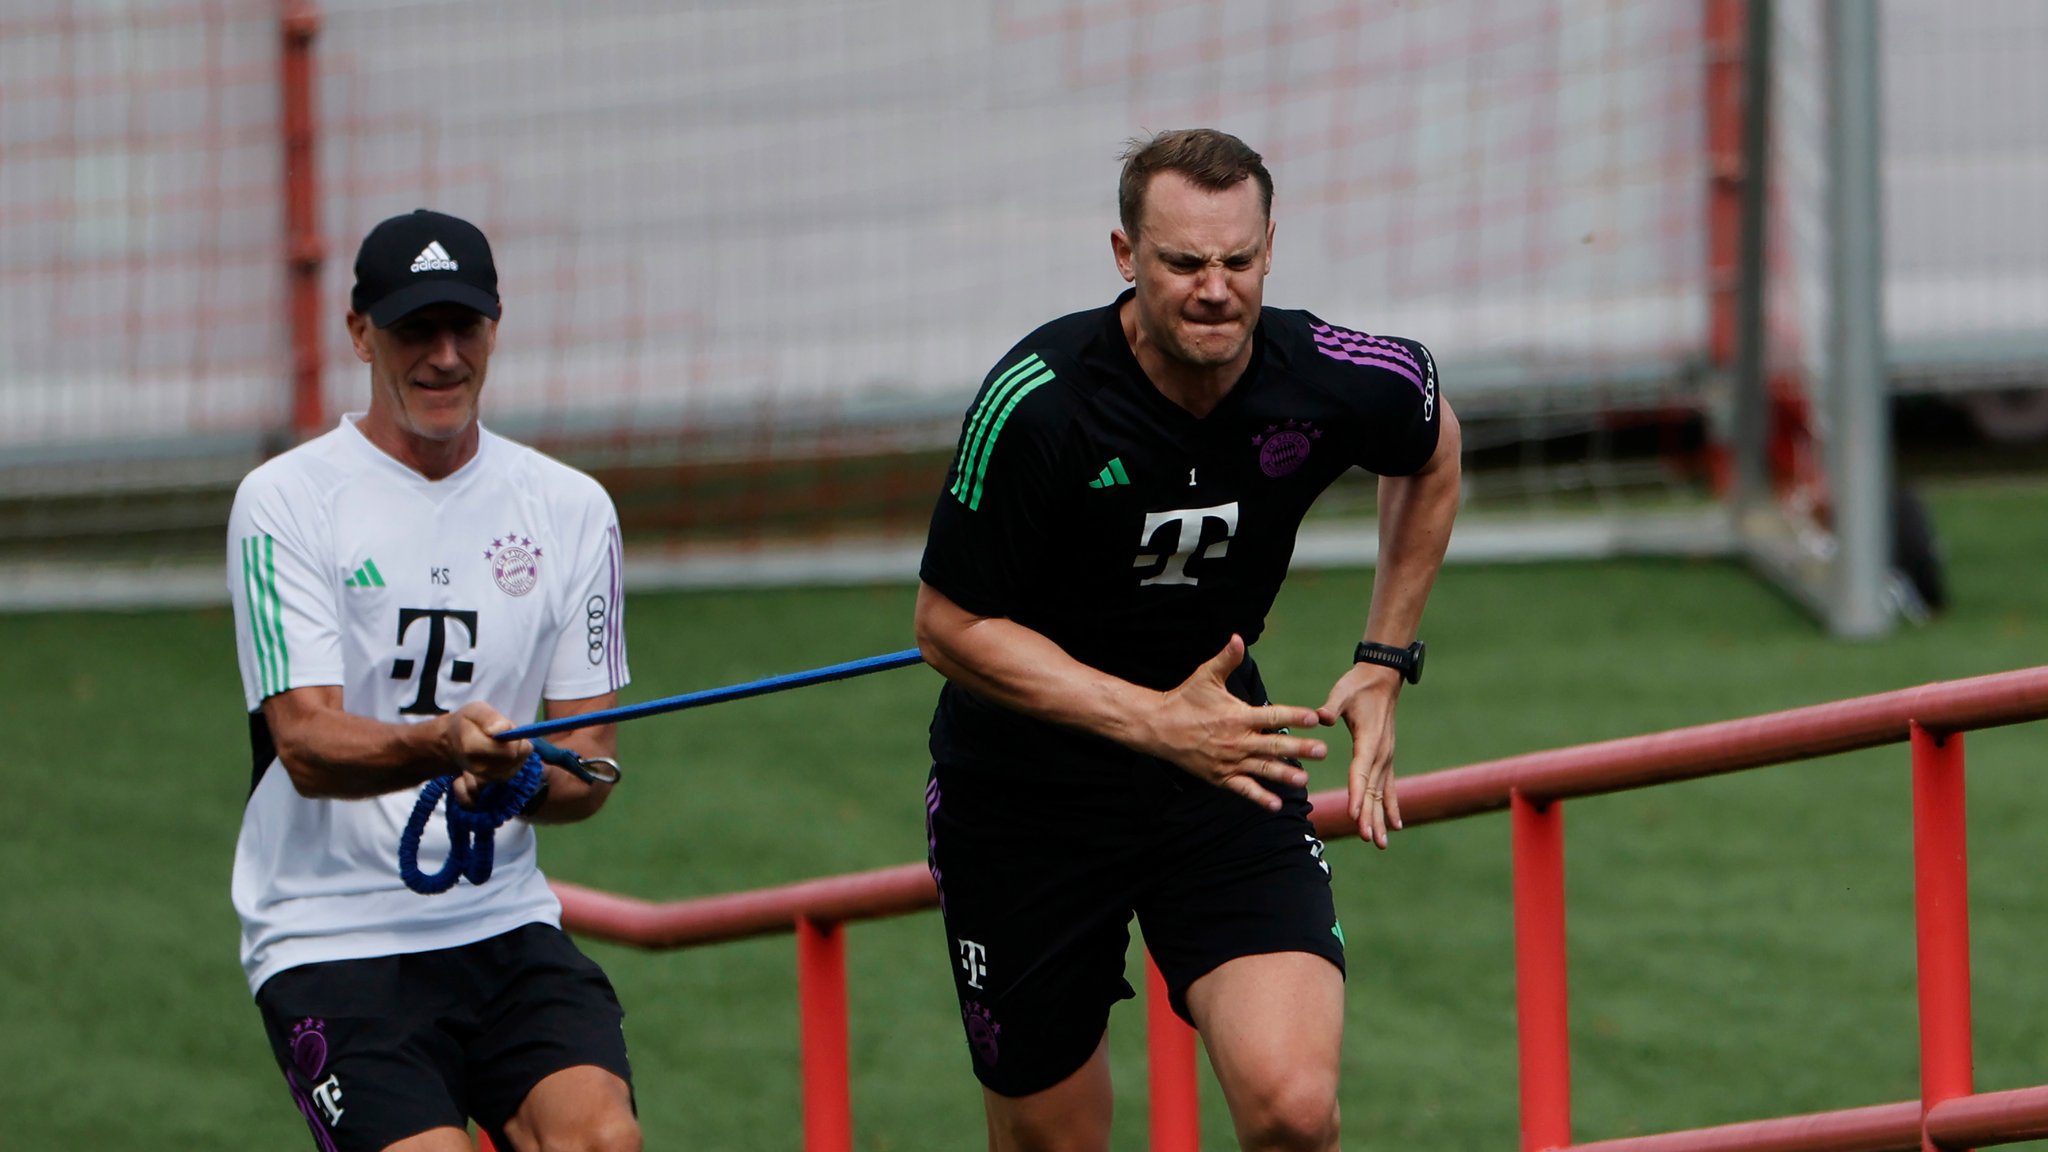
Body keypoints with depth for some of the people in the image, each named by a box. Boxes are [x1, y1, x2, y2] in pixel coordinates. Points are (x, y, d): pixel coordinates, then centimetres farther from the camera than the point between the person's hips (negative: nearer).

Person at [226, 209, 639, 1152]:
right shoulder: (286, 501, -3)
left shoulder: (570, 508, 9)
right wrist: (441, 743, -32)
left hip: (506, 924, 3)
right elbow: (307, 745, -13)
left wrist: (518, 776, -17)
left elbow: (588, 765, 7)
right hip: (331, 940, -3)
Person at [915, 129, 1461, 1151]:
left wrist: (1384, 667, 8)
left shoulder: (1333, 381, -14)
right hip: (1024, 788, -2)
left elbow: (1431, 452, 12)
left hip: (1220, 745, 2)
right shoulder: (1038, 404, -24)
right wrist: (1154, 721, -23)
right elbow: (950, 626, -16)